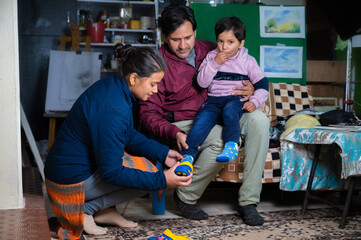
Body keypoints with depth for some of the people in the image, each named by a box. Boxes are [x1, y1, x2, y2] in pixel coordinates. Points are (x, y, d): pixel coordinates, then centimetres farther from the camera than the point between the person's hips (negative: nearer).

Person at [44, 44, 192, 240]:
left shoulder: (113, 86, -1)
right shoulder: (113, 111, -30)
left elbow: (130, 136, 12)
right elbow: (111, 173, -26)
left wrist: (162, 153, 2)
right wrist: (162, 180, -25)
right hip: (72, 180, -10)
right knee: (147, 173, -12)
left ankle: (104, 211, 12)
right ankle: (84, 211, -2)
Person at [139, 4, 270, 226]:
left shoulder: (210, 51, 6)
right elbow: (148, 114, -11)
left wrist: (251, 90, -6)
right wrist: (174, 133, -31)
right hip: (182, 125, -5)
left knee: (258, 120, -20)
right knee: (223, 137, -35)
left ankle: (248, 201, -17)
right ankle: (186, 197, -10)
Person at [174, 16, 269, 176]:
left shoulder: (248, 61, 6)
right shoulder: (211, 57, 9)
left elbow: (262, 84, 8)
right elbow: (201, 82, 0)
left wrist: (255, 102, -10)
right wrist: (214, 64, -11)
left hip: (237, 99, -1)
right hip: (214, 99, 2)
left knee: (229, 110, -37)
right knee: (202, 119, -27)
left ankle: (231, 145, -46)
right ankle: (187, 155, -34)